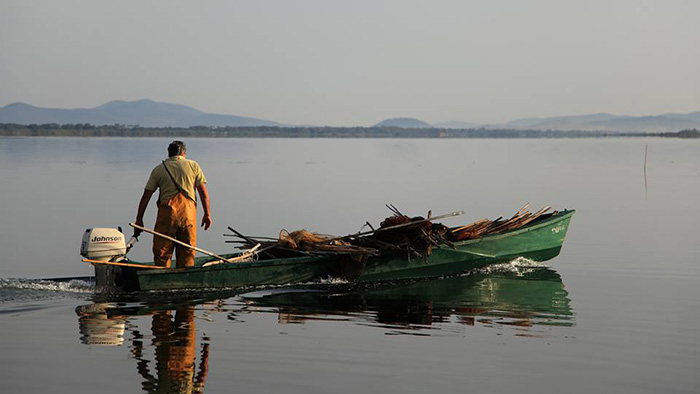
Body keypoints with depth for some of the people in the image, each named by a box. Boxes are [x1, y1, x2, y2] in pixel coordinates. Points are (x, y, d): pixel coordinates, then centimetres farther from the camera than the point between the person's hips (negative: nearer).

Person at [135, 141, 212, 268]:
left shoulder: (158, 169, 11)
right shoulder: (193, 166, 10)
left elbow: (146, 196, 9)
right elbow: (203, 192, 5)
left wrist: (139, 219, 12)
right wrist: (207, 214, 11)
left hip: (166, 211, 0)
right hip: (188, 212, 0)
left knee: (161, 252, 6)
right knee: (187, 251, 9)